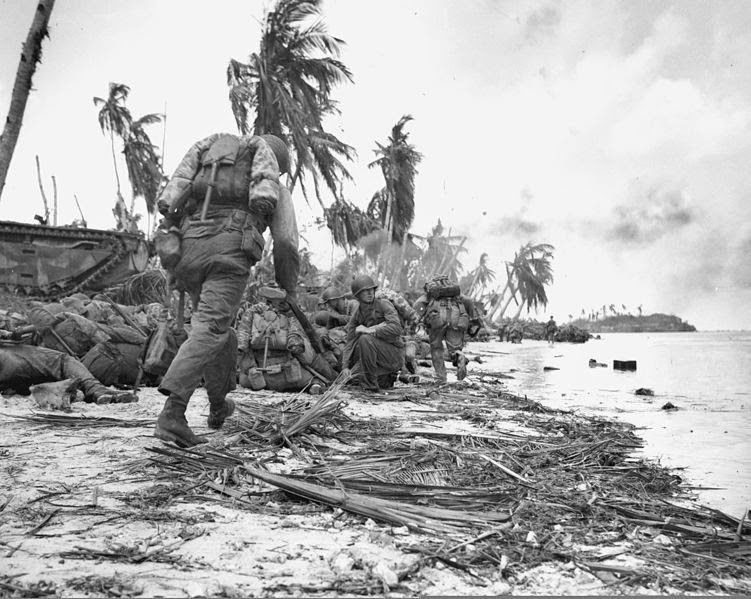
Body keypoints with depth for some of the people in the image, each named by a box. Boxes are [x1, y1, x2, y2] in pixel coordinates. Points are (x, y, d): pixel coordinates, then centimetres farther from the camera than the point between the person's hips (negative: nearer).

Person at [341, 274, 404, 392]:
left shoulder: (384, 305, -11)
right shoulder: (356, 315, 5)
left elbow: (396, 328, -26)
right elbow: (349, 342, 1)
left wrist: (369, 330, -27)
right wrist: (345, 367, -11)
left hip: (392, 353, -7)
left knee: (365, 339, -29)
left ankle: (370, 385, -19)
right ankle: (387, 378, 21)